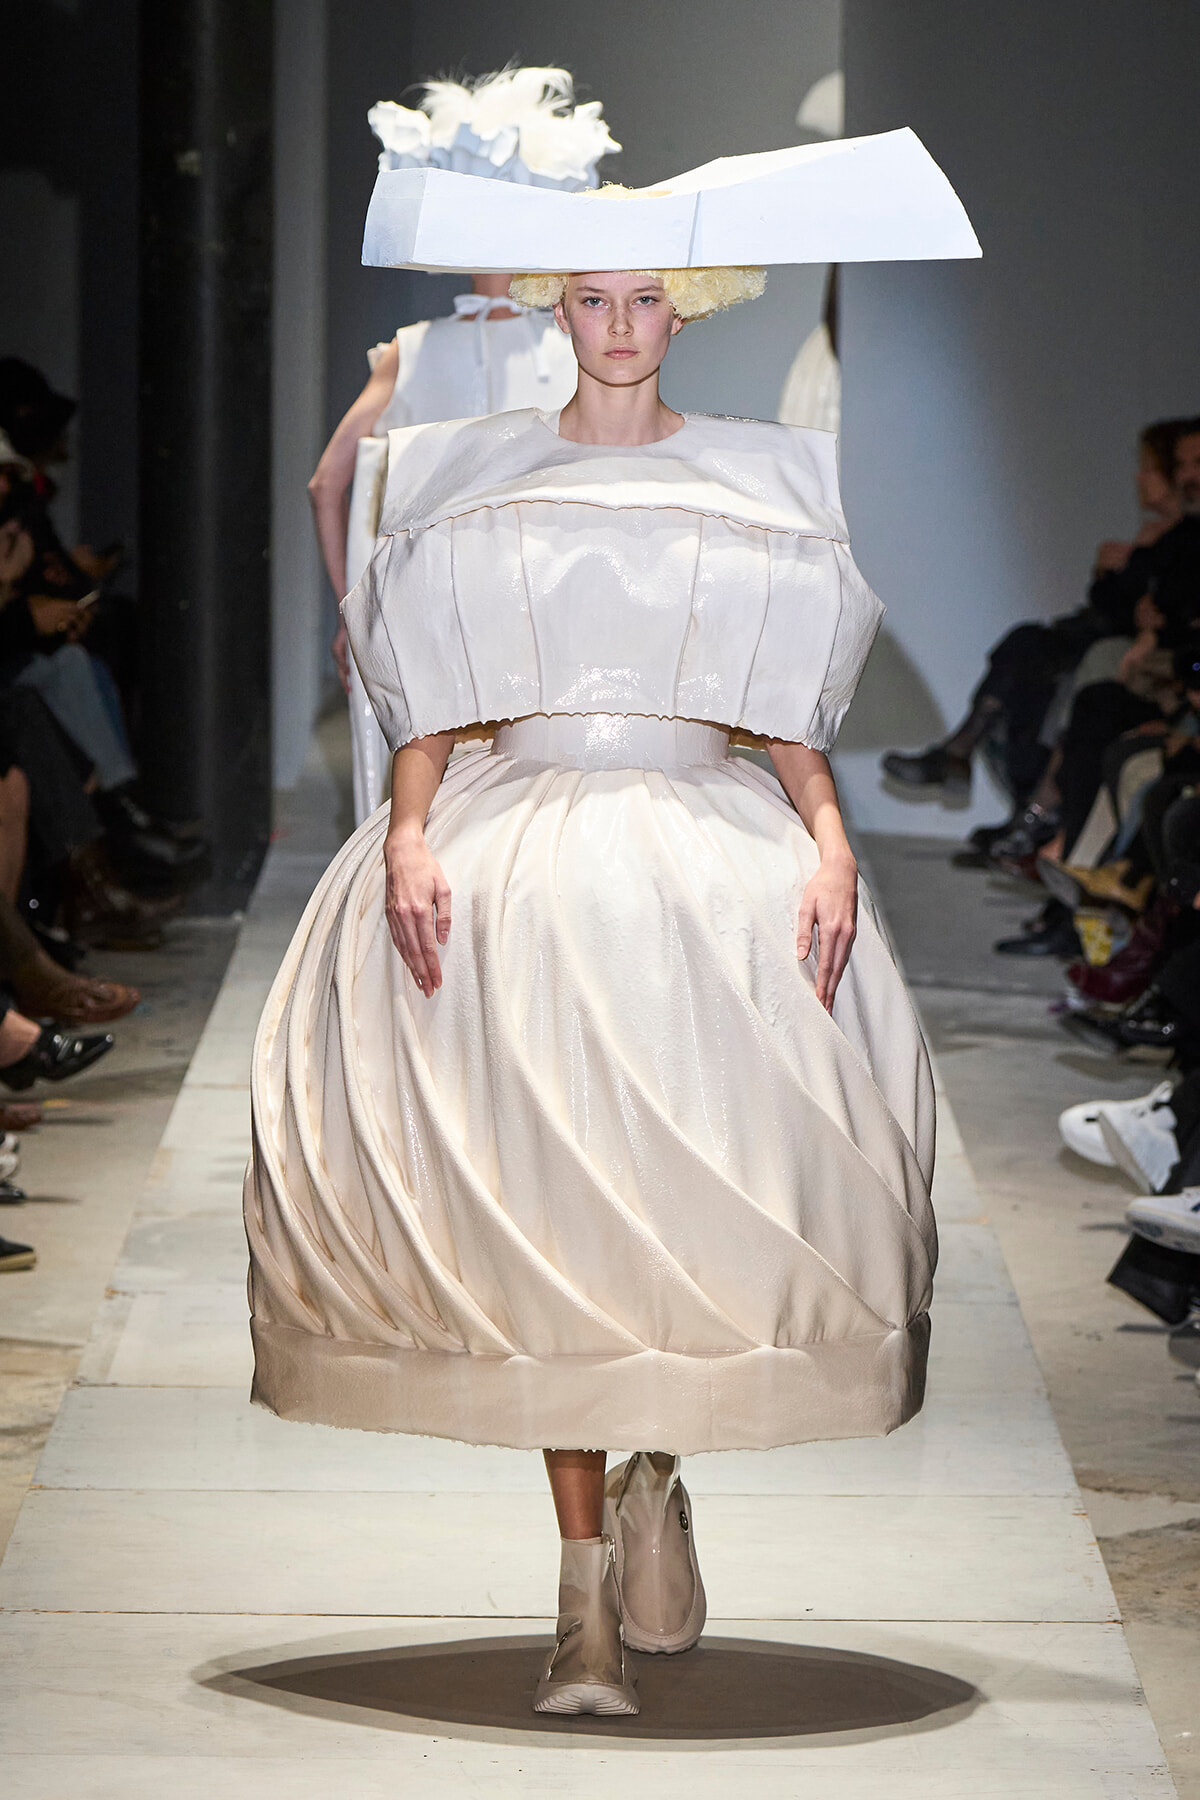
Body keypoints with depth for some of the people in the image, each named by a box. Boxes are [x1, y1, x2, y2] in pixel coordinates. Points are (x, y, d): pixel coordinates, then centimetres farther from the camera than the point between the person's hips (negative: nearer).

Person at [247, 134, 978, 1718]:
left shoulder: (756, 476, 13)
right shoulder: (471, 473, 13)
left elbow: (791, 705, 10)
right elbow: (428, 695, 9)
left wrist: (831, 840, -6)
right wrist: (408, 831, -8)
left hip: (710, 838, 0)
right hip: (514, 838, 0)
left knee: (712, 1176, -13)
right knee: (537, 1197, -10)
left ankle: (659, 1467, 14)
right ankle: (587, 1585, -7)